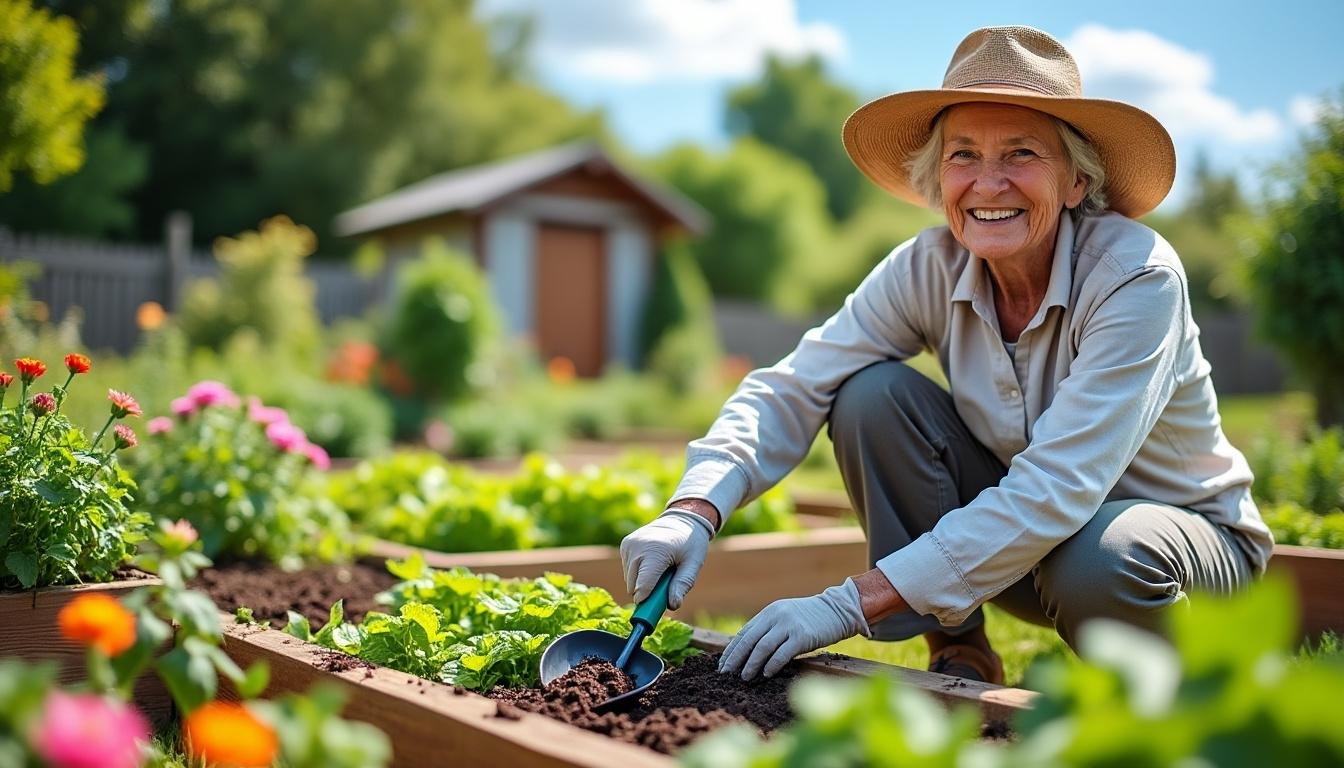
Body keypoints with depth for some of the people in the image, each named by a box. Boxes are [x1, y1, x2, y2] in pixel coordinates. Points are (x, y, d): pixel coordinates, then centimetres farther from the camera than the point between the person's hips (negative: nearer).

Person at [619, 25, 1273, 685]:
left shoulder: (1136, 277, -28)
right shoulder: (930, 268, -14)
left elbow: (1055, 492, -35)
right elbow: (792, 388, -17)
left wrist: (852, 604, -39)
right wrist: (696, 508, -36)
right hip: (1021, 528, 3)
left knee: (1104, 558, -38)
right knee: (872, 394, -19)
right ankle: (959, 658, -5)